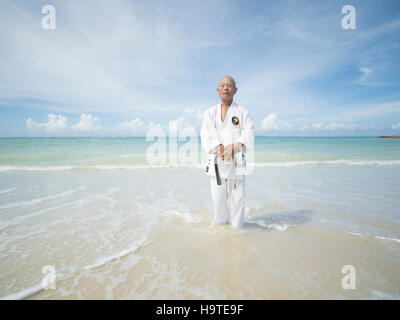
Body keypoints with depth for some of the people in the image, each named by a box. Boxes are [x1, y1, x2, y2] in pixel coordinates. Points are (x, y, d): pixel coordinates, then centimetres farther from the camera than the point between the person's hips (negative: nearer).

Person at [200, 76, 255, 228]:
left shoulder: (243, 112, 9)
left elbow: (248, 135, -5)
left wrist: (234, 147, -25)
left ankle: (236, 227, 16)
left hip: (237, 162, -1)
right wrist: (220, 148, -22)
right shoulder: (209, 113, 12)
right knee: (218, 198, 5)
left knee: (237, 197, 0)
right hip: (216, 162, 1)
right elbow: (207, 135, -4)